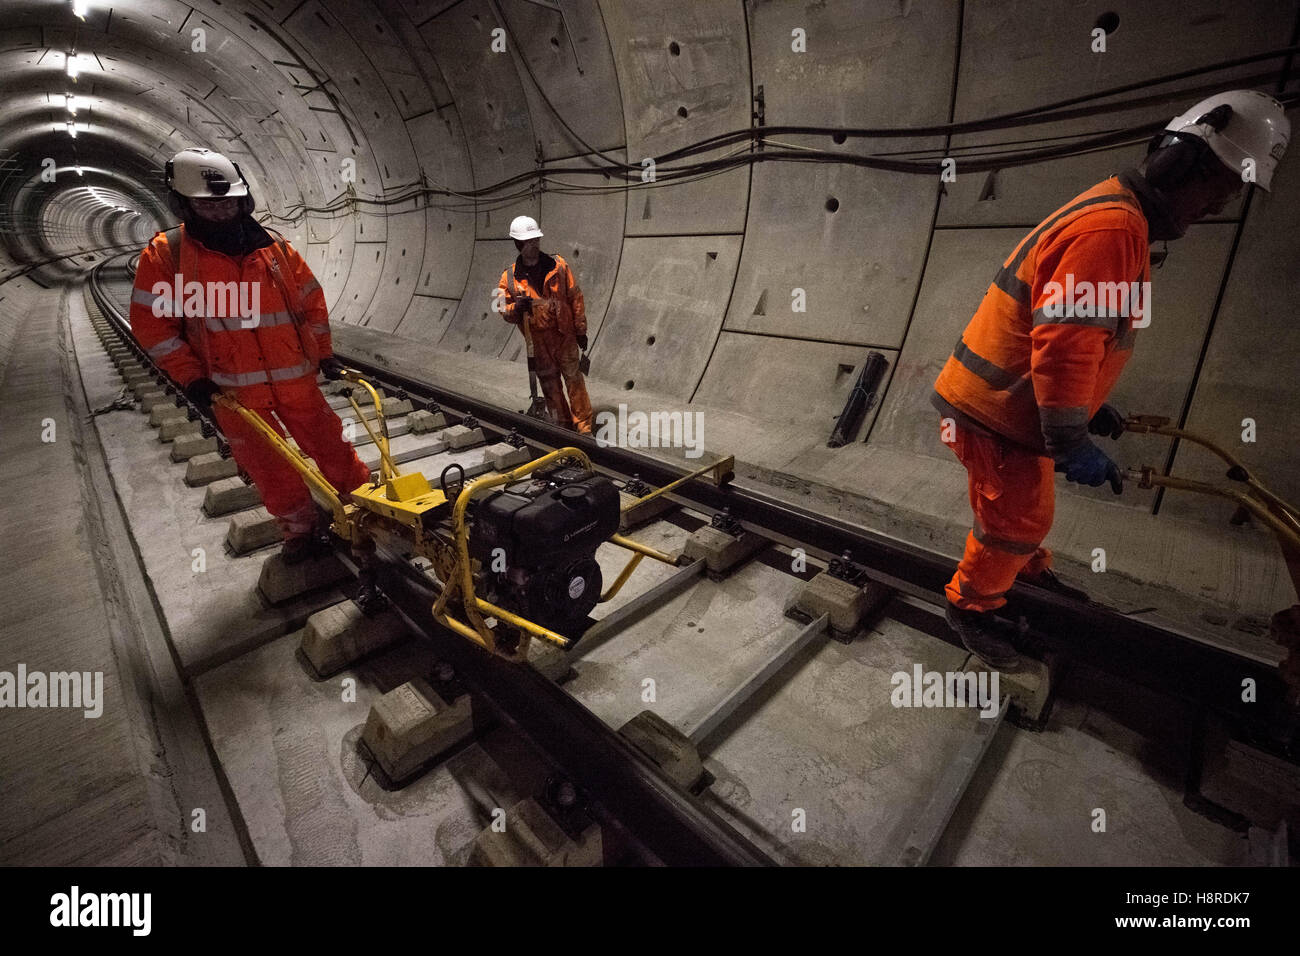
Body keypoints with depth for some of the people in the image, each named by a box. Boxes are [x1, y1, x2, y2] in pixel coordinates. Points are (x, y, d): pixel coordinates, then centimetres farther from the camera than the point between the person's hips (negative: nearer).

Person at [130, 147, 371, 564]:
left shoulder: (275, 248, 5)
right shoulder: (166, 254, -1)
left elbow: (312, 301, 13)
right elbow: (151, 323, 0)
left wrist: (323, 353, 10)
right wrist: (190, 378, -6)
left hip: (295, 381, 1)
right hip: (233, 393, -1)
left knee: (332, 449, 6)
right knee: (272, 470, 6)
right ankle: (300, 530, 23)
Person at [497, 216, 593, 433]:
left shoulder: (558, 265, -1)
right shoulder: (509, 277, 0)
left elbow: (575, 298, 3)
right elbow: (505, 311, 3)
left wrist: (580, 330, 2)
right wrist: (517, 307, -21)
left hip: (564, 334, -1)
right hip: (537, 340, 1)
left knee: (574, 379, 1)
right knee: (550, 384, 10)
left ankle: (584, 426, 13)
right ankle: (564, 425, 25)